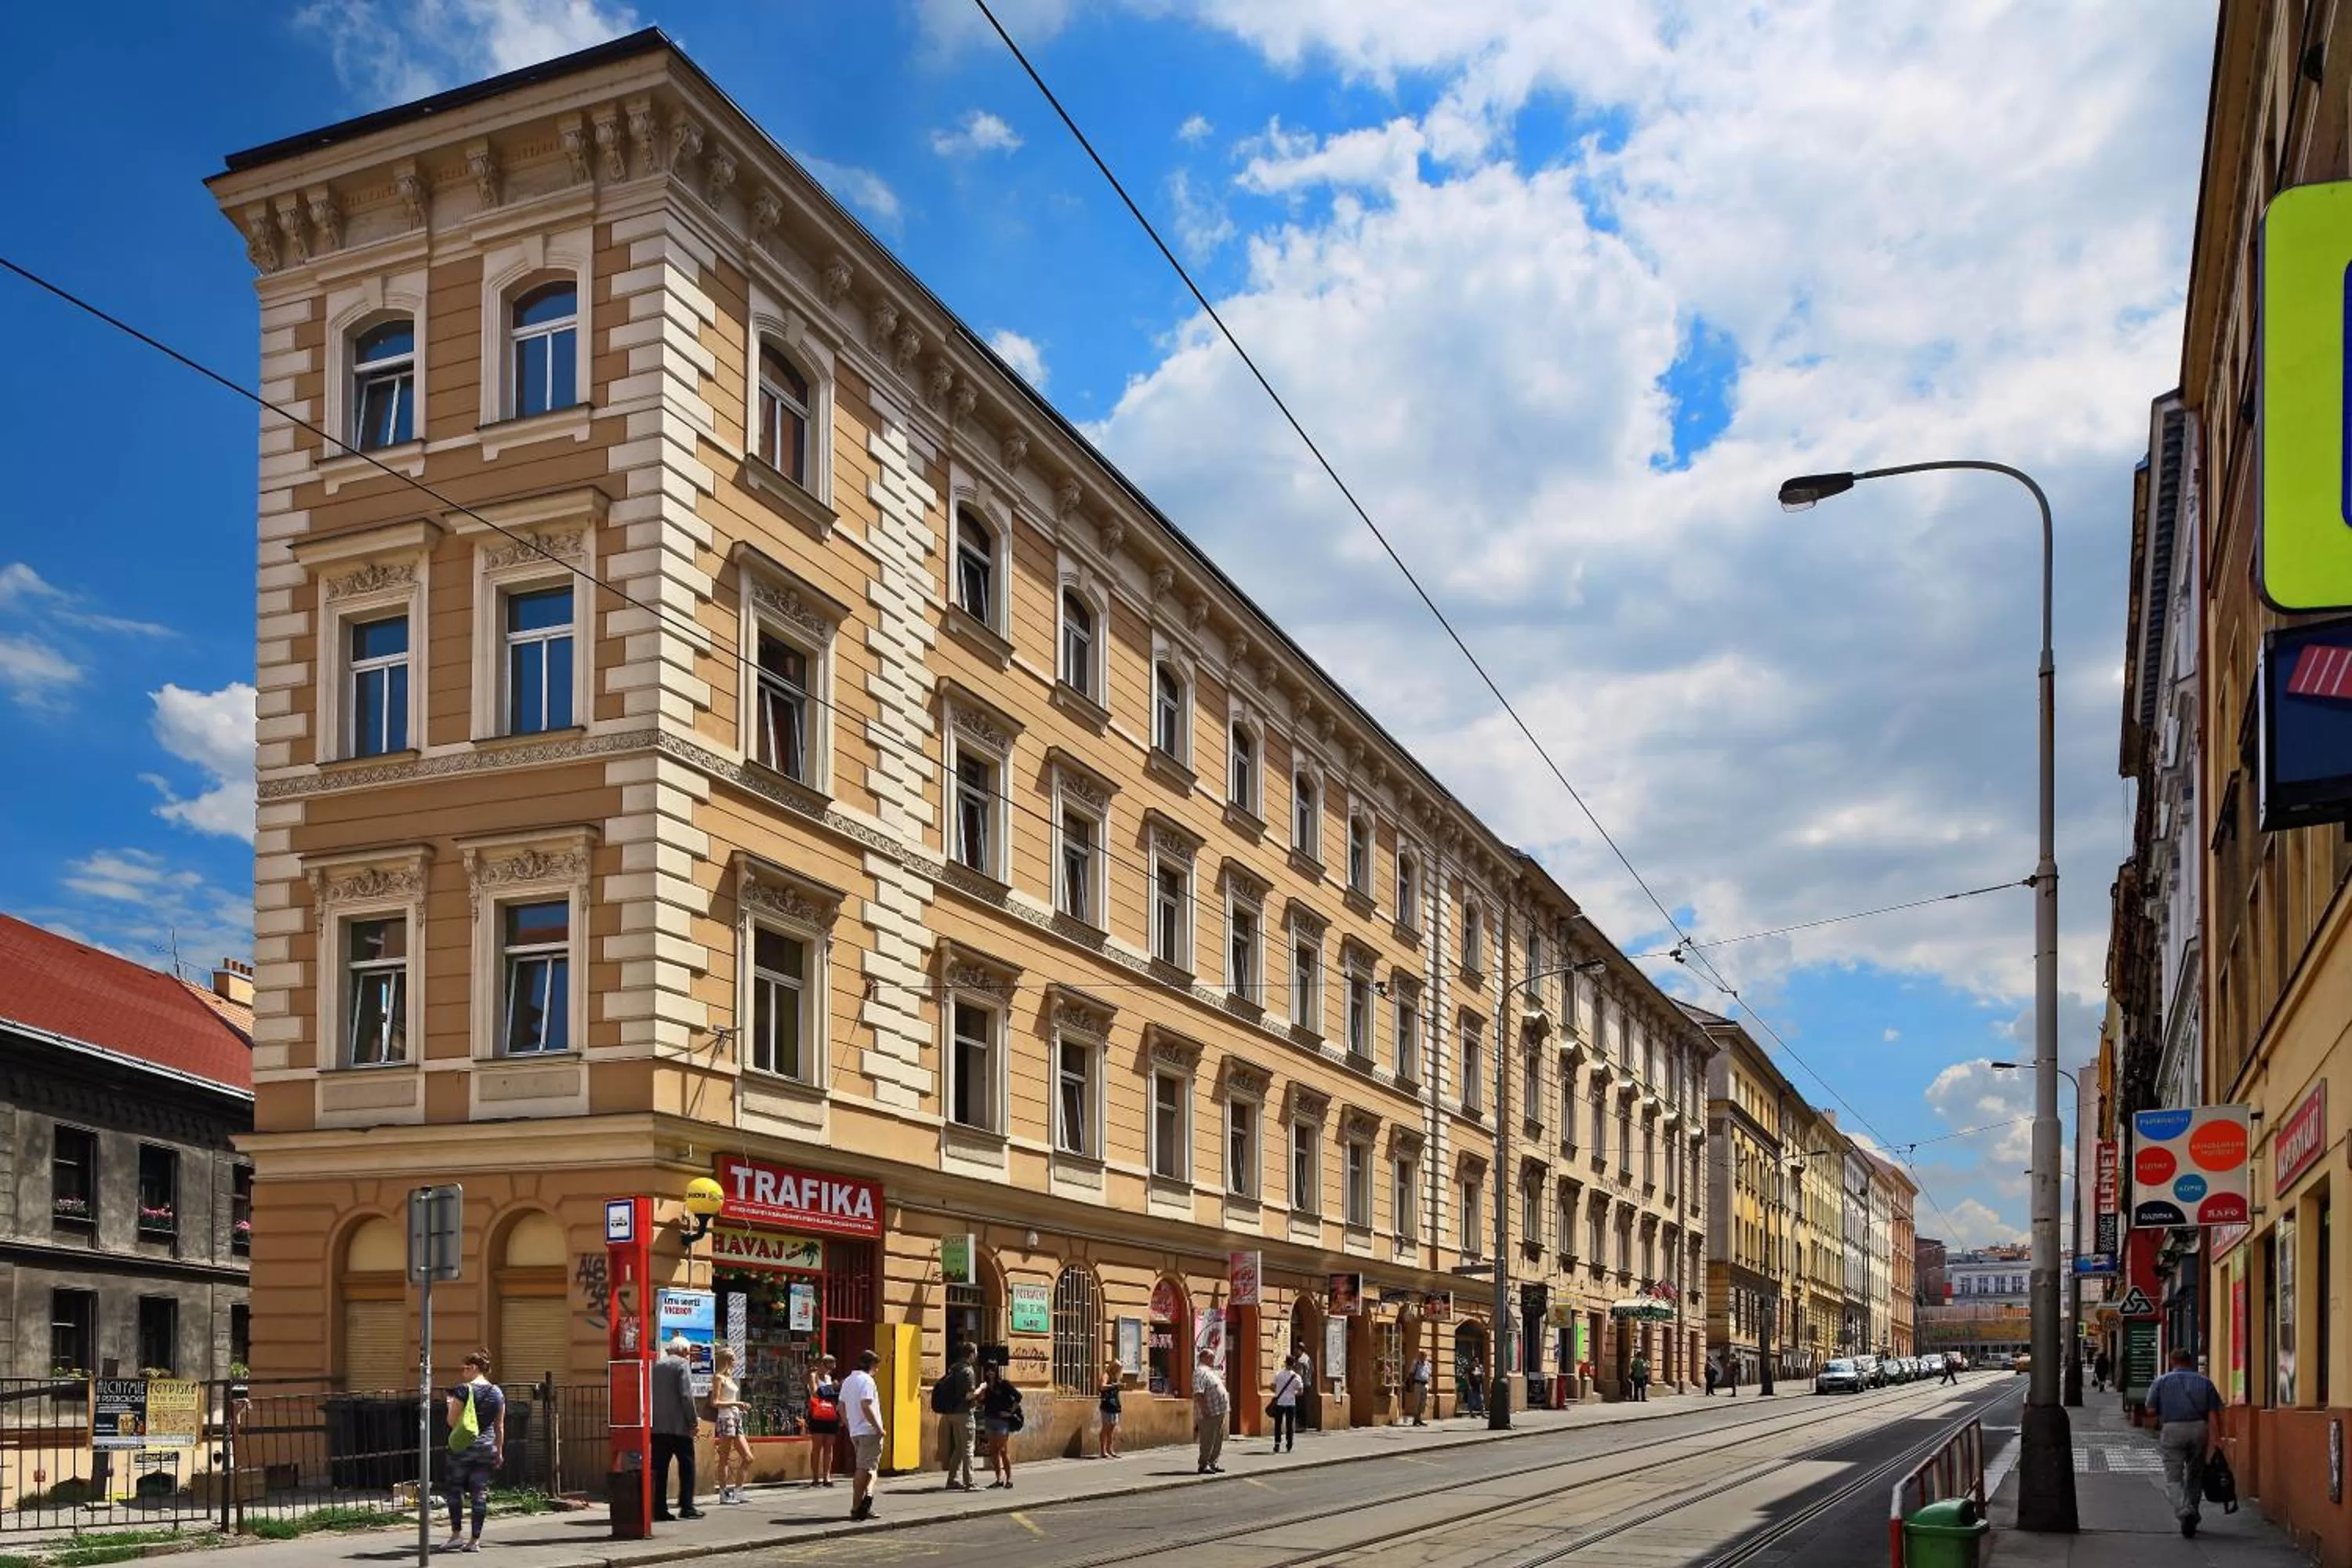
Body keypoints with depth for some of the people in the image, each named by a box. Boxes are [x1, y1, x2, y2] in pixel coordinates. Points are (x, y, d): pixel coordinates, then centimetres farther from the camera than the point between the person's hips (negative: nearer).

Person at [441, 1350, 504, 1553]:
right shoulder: (497, 1393, 7)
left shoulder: (463, 1390, -9)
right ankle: (475, 1540, 6)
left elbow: (452, 1421, -8)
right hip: (487, 1448, 4)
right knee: (480, 1493, 5)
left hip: (463, 1446, -4)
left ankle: (457, 1533, 6)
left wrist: (451, 1405, 10)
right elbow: (500, 1426, 10)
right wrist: (500, 1452, 16)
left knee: (456, 1488, 9)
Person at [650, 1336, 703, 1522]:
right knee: (687, 1465, 4)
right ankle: (686, 1507, 2)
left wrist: (653, 1420, 18)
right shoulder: (682, 1364, -6)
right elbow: (686, 1395, -13)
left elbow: (651, 1395, 14)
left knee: (660, 1469, 5)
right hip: (679, 1425, -6)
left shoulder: (656, 1366, 13)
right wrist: (694, 1421, -8)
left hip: (658, 1426, 6)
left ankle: (660, 1509, 3)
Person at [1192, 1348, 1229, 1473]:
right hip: (1209, 1413, -10)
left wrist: (1227, 1405, 25)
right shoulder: (1201, 1372, -13)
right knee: (1208, 1440, -6)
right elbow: (1198, 1393, -23)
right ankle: (1203, 1465, -1)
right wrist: (1204, 1409, -28)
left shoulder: (1211, 1371, 20)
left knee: (1218, 1440, 14)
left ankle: (1213, 1463, 21)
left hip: (1220, 1412, 10)